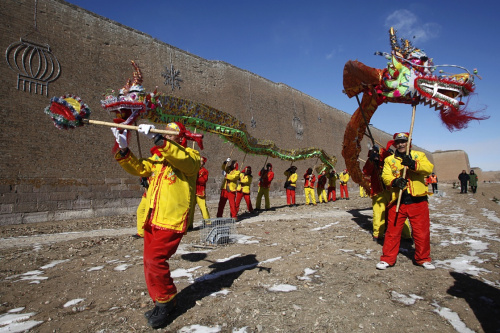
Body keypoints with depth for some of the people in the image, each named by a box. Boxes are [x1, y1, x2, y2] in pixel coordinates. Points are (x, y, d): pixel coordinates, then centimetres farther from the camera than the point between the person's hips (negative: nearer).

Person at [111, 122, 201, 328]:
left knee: (155, 260, -12)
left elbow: (182, 158, -24)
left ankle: (166, 301, 11)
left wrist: (157, 139, -31)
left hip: (172, 219, -8)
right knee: (150, 262, 10)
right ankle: (163, 303, 27)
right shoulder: (158, 159, 21)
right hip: (152, 219, 8)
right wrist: (124, 149, -6)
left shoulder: (191, 157, -1)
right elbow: (138, 168, 9)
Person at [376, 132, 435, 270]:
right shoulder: (389, 160, 10)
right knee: (392, 231, 3)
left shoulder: (419, 155, 9)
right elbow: (385, 176, -1)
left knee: (422, 231, 9)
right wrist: (394, 182, -23)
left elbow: (429, 168, -10)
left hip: (418, 201, 0)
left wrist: (413, 164, -29)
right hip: (397, 201, 0)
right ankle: (388, 259, 16)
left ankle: (423, 259, 29)